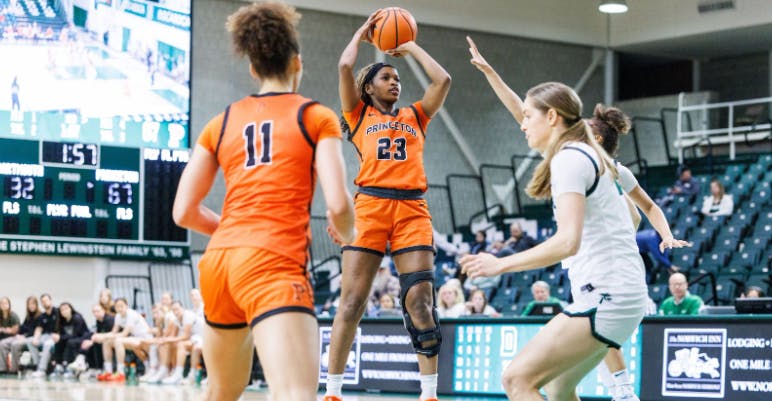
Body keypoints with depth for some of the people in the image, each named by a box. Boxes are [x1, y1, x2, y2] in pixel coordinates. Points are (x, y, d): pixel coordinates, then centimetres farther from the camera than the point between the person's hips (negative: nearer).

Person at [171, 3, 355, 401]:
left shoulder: (221, 123, 17)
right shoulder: (316, 117, 6)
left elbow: (184, 212, 13)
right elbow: (338, 205, -5)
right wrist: (346, 234, 17)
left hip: (219, 261, 6)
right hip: (273, 264, -6)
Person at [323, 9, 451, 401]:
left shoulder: (414, 116, 21)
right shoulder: (359, 114, 14)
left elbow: (442, 80, 13)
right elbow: (344, 67, 3)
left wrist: (411, 47, 23)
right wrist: (362, 32, 18)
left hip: (412, 210, 2)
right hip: (370, 206, -2)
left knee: (420, 302, -5)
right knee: (351, 303, -6)